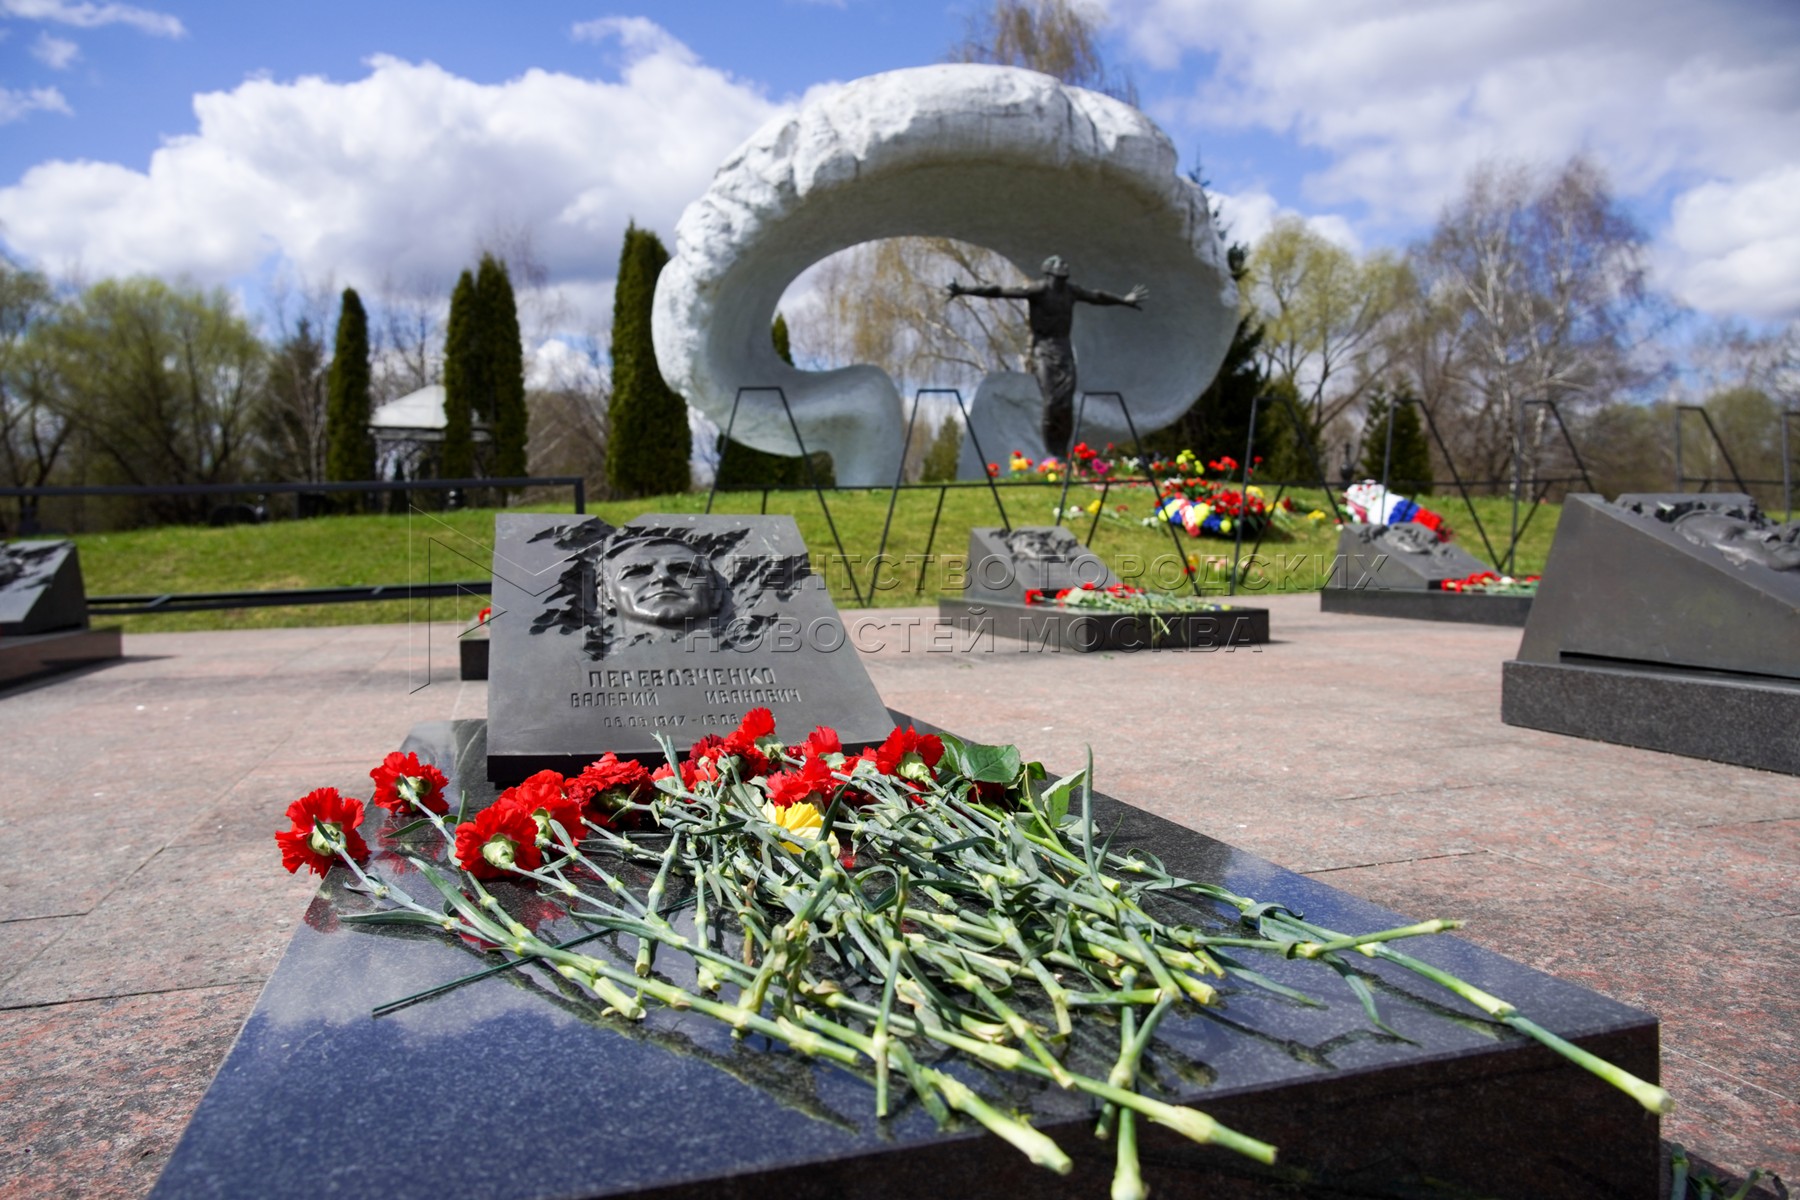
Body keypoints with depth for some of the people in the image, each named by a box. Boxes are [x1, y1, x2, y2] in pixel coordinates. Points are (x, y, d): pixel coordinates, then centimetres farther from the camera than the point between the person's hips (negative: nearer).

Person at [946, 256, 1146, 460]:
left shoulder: (1071, 290, 7)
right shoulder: (1037, 290, -11)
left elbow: (1097, 296, 25)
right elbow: (1000, 291, -18)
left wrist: (1123, 300, 40)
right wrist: (964, 290, -24)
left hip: (1064, 349, 5)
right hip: (1043, 349, -5)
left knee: (1066, 403, -4)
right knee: (1052, 401, -15)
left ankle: (1062, 452, 6)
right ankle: (1051, 453, -3)